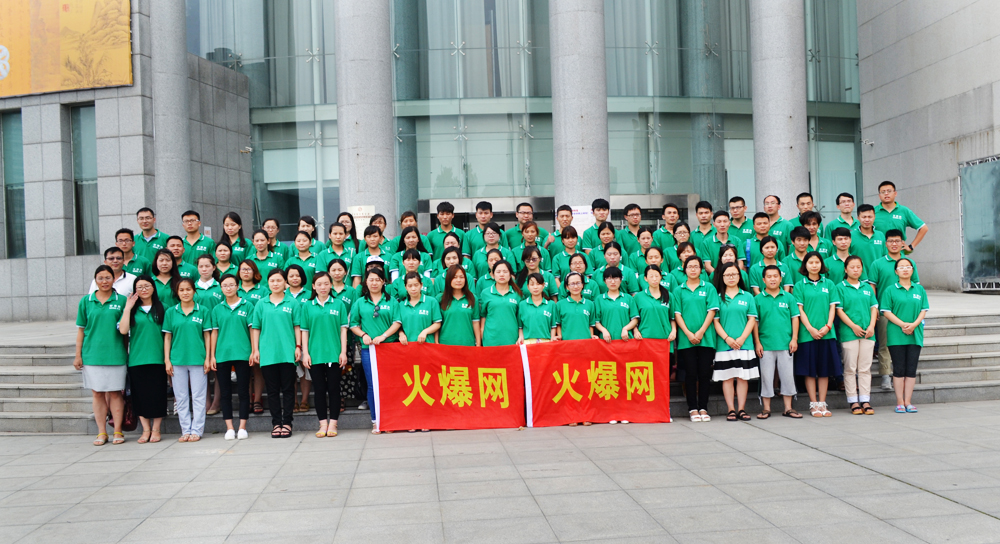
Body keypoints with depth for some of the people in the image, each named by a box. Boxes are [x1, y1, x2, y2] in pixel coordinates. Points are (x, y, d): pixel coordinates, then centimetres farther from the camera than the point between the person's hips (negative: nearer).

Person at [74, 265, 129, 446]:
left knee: (115, 392, 3)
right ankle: (101, 432, 12)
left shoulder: (121, 300, 3)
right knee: (97, 393, 5)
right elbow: (81, 329, 7)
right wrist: (78, 355, 5)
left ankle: (118, 431, 10)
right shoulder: (86, 301, 6)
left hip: (115, 354, -1)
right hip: (92, 354, 1)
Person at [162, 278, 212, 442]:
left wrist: (207, 358, -1)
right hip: (177, 360, 2)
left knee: (198, 397, 1)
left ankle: (197, 430, 7)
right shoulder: (170, 312, 7)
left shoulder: (203, 311, 3)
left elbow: (207, 335, 4)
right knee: (181, 397, 6)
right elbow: (167, 337, 8)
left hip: (198, 359, -2)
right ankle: (185, 430, 14)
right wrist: (167, 359, 2)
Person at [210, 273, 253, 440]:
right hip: (222, 355, 2)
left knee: (243, 391, 1)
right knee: (225, 393, 4)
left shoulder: (247, 306, 3)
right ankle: (229, 428, 10)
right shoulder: (217, 309, 10)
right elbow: (214, 332, 11)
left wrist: (254, 351, -4)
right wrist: (212, 355, 6)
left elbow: (252, 329, 2)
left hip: (242, 354, -2)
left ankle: (242, 428, 6)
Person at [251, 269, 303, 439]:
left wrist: (298, 346, -2)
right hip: (267, 353, 2)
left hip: (287, 353, -2)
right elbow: (256, 328, 9)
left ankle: (287, 423, 9)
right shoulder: (261, 304, 8)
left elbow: (297, 327, 4)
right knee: (272, 390, 6)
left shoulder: (293, 303, 4)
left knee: (288, 389, 2)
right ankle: (276, 423, 12)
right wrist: (255, 350, 5)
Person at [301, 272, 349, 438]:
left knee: (334, 388, 2)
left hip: (334, 354, -1)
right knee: (319, 389, 5)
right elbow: (304, 331, 7)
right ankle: (323, 424, 11)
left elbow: (343, 329, 3)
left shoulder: (338, 304, 4)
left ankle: (333, 424, 9)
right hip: (315, 355, 1)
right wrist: (305, 353, 0)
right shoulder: (307, 306, 6)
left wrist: (343, 351, -2)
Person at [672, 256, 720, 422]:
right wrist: (689, 334, -9)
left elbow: (711, 311, -1)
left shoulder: (709, 288, 6)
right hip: (686, 339, 0)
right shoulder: (678, 290, 7)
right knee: (690, 373, 2)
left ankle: (703, 408, 9)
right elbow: (677, 314, 2)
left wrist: (701, 332, -10)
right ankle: (692, 408, 8)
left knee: (704, 373, 2)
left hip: (706, 338, 0)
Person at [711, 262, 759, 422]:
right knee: (727, 378, 1)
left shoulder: (747, 296, 9)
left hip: (744, 344, 1)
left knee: (743, 377, 2)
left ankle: (741, 409, 8)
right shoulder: (718, 297, 5)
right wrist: (727, 339, -10)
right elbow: (715, 321, 1)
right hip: (724, 344, -1)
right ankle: (731, 410, 6)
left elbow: (752, 319, 4)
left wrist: (741, 338, -8)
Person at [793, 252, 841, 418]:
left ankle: (822, 403, 11)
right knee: (810, 370, 0)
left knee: (824, 369, 5)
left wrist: (827, 326, -9)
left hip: (826, 333, 2)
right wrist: (810, 328, -12)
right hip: (807, 334, -2)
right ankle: (813, 405, 6)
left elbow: (833, 307, 6)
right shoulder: (800, 285, 3)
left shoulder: (829, 284, 10)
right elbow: (799, 309, -2)